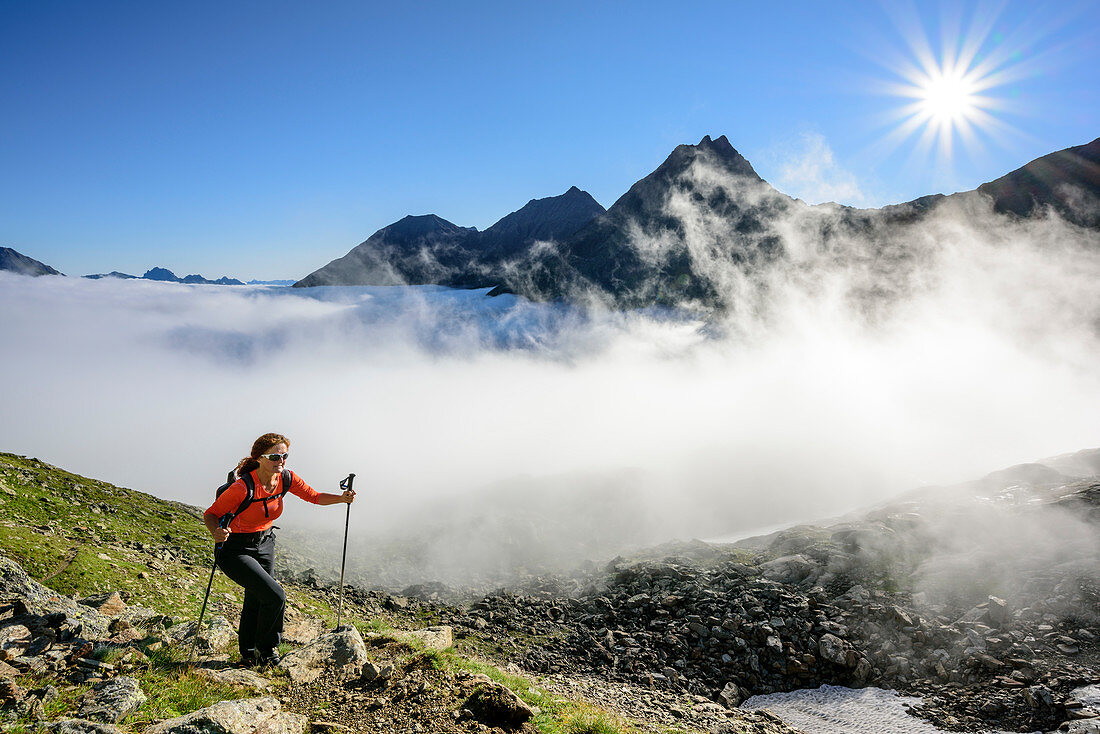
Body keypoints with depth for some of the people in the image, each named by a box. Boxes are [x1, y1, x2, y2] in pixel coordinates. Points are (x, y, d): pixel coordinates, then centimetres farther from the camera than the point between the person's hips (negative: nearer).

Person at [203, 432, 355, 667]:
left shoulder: (285, 479, -12)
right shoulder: (243, 487, -29)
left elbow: (315, 496, -1)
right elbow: (210, 514, -19)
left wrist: (342, 498, -17)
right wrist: (216, 532, -40)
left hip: (265, 545, 6)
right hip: (235, 550, -6)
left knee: (255, 601, 21)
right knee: (275, 596, -16)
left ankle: (249, 654, 44)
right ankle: (266, 650, 10)